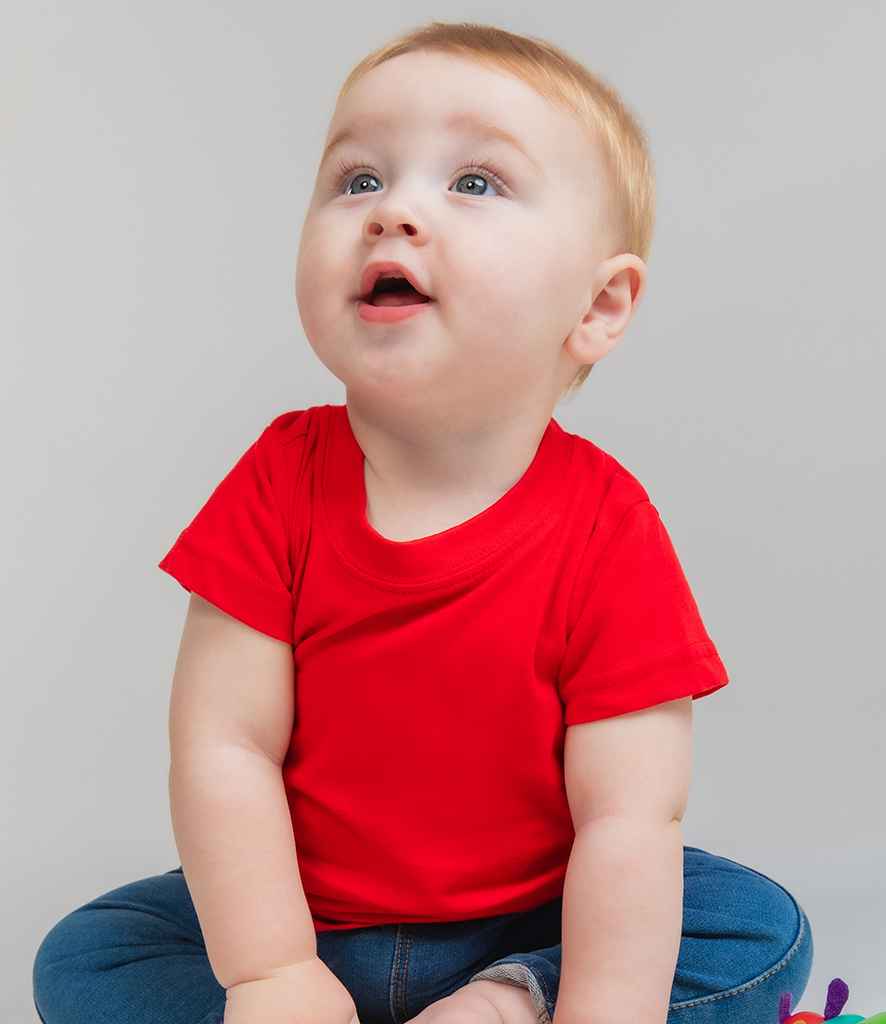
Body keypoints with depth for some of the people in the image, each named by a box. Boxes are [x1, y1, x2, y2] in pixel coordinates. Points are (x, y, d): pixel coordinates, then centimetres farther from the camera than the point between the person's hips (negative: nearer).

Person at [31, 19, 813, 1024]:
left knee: (759, 930, -16)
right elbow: (223, 747, -15)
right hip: (308, 919, 3)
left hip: (530, 927, -2)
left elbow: (627, 817, -21)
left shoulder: (608, 530, -19)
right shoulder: (282, 480, -12)